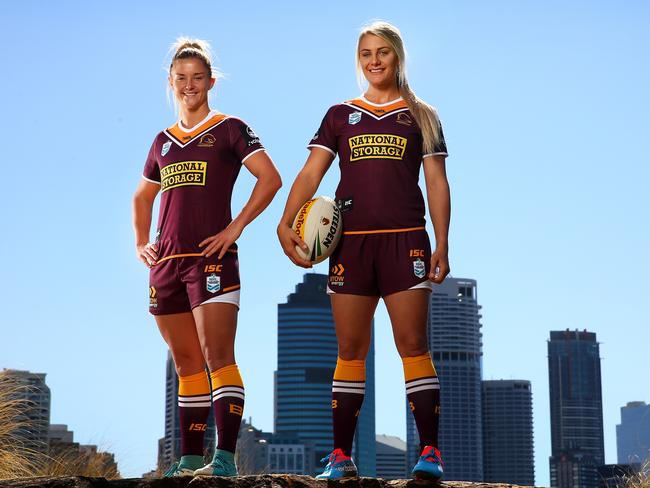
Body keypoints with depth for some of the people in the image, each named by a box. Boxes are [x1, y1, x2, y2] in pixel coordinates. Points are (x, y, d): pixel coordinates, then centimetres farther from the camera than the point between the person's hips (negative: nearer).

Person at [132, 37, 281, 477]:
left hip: (212, 258, -6)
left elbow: (270, 179, -7)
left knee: (217, 358, -14)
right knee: (187, 365, 9)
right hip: (167, 261, 6)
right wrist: (141, 243, 16)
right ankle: (190, 459, 14)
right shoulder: (164, 141, 18)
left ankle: (225, 458, -18)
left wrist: (236, 227, -12)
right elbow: (142, 198, 30)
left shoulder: (228, 129, 3)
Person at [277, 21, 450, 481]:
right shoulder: (340, 115, 13)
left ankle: (430, 451, -4)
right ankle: (341, 456, 7)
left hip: (405, 240, -2)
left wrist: (441, 247, -2)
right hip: (350, 240, 2)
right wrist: (286, 222, -12)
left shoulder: (421, 116, 10)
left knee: (413, 345, -6)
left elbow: (437, 183, 7)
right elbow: (311, 173, 4)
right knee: (350, 350, 3)